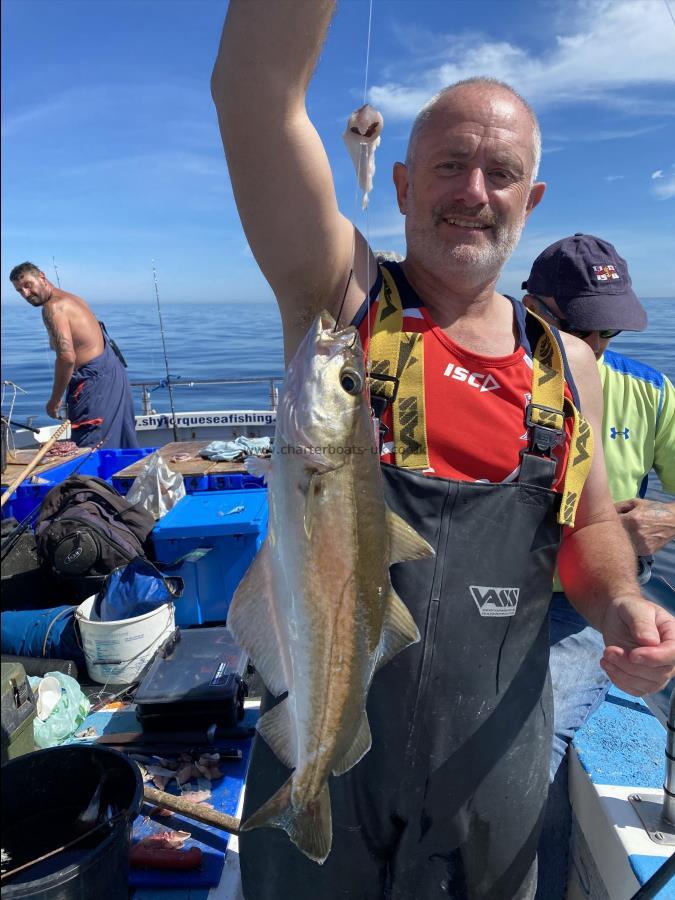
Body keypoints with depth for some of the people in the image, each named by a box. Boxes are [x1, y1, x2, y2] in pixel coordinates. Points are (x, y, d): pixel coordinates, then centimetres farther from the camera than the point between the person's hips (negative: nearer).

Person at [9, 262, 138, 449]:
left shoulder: (53, 307, -11)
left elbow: (67, 357, -22)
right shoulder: (71, 299, 19)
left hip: (95, 381, -10)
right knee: (120, 447, 16)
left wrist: (55, 400, -13)